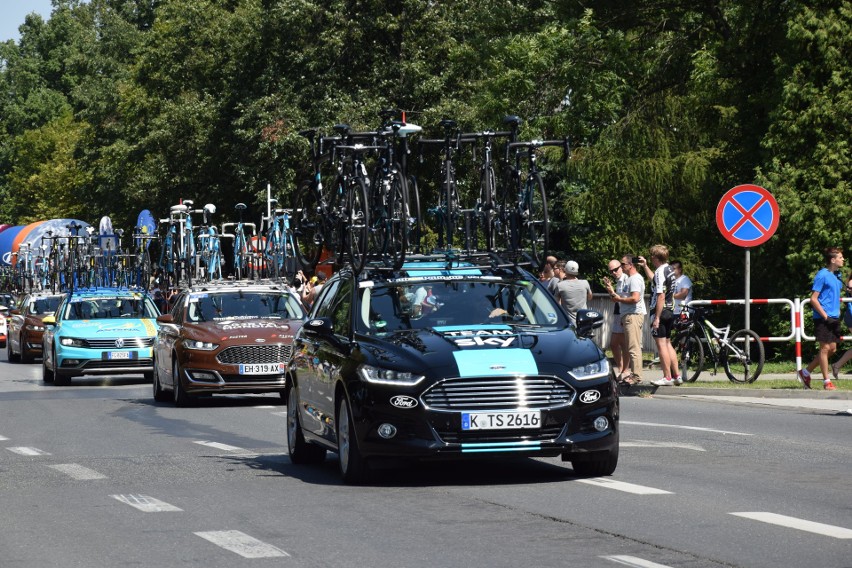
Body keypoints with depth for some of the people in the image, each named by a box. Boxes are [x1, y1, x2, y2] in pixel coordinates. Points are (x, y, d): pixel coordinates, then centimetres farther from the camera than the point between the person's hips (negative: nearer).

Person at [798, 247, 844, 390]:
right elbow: (813, 299, -15)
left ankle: (806, 372, 21)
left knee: (832, 348, 9)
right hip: (823, 318, -9)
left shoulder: (836, 276, 13)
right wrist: (825, 316, -17)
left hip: (834, 318, 9)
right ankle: (826, 381, 2)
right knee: (825, 348, -4)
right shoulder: (822, 275, -11)